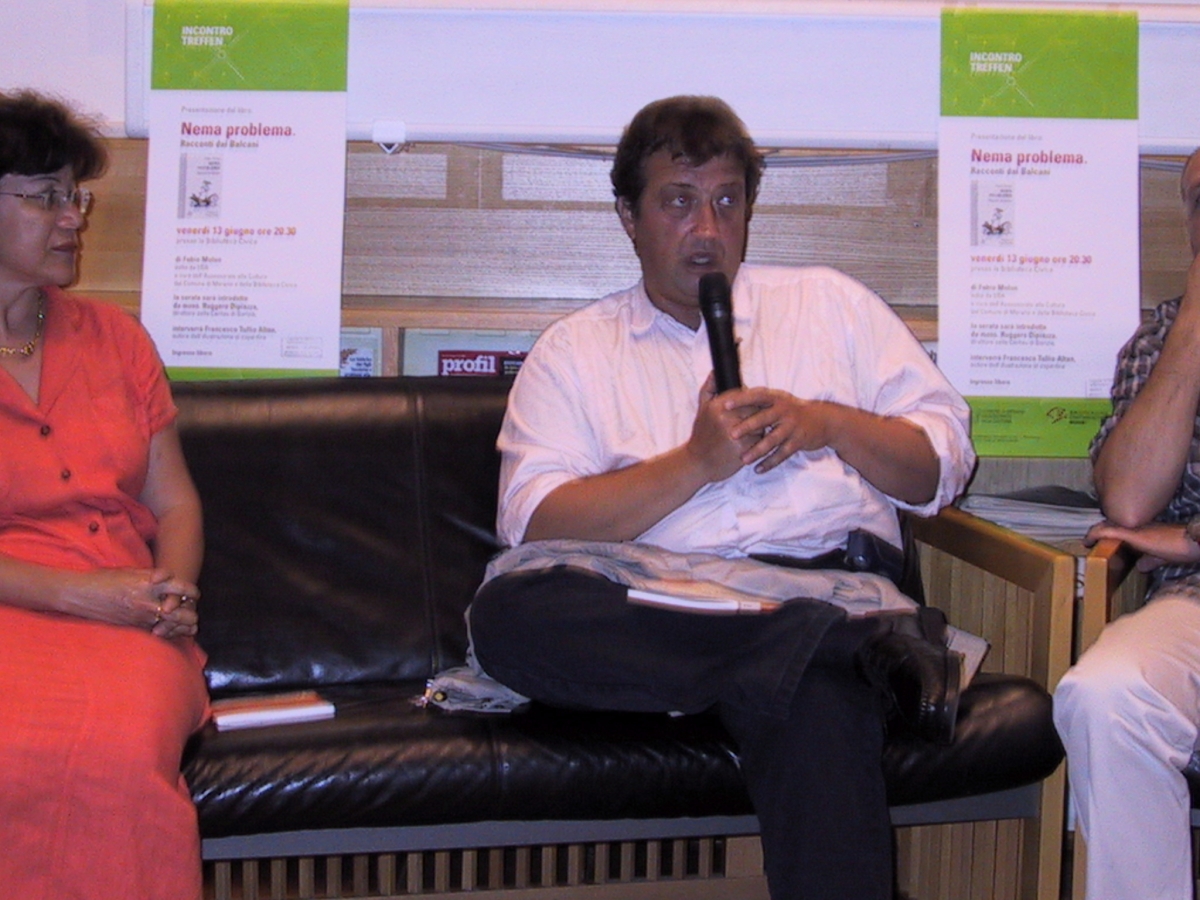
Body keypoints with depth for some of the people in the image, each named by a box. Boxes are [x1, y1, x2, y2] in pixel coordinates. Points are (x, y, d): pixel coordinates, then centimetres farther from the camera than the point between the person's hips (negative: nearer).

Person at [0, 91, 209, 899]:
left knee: (124, 749, -33)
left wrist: (175, 589, -3)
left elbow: (175, 503, 17)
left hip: (126, 620, 3)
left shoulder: (113, 337, 20)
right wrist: (76, 593, -14)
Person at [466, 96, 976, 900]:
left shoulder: (831, 304, 23)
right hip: (653, 603, 2)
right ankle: (868, 652, -33)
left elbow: (943, 465, 18)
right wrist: (695, 462, -7)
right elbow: (535, 523, 2)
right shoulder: (574, 351, 18)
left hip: (824, 581, -1)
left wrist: (827, 423, 0)